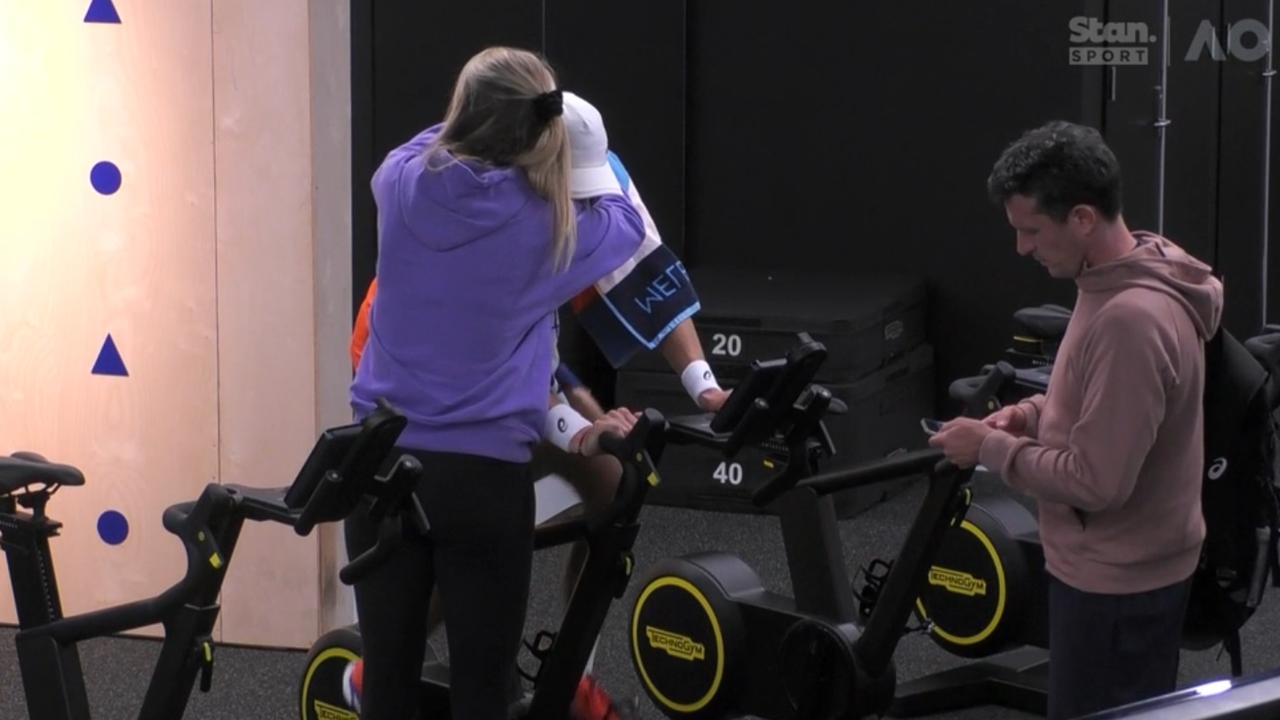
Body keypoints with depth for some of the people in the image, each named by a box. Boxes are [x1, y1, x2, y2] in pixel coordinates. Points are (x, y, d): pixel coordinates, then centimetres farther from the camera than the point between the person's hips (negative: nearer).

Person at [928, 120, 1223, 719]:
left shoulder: (1129, 318, -30)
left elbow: (1096, 480, -29)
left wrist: (992, 447, -17)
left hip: (1115, 580, -10)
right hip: (1128, 564, 10)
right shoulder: (1137, 273, 3)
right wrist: (1038, 414, 3)